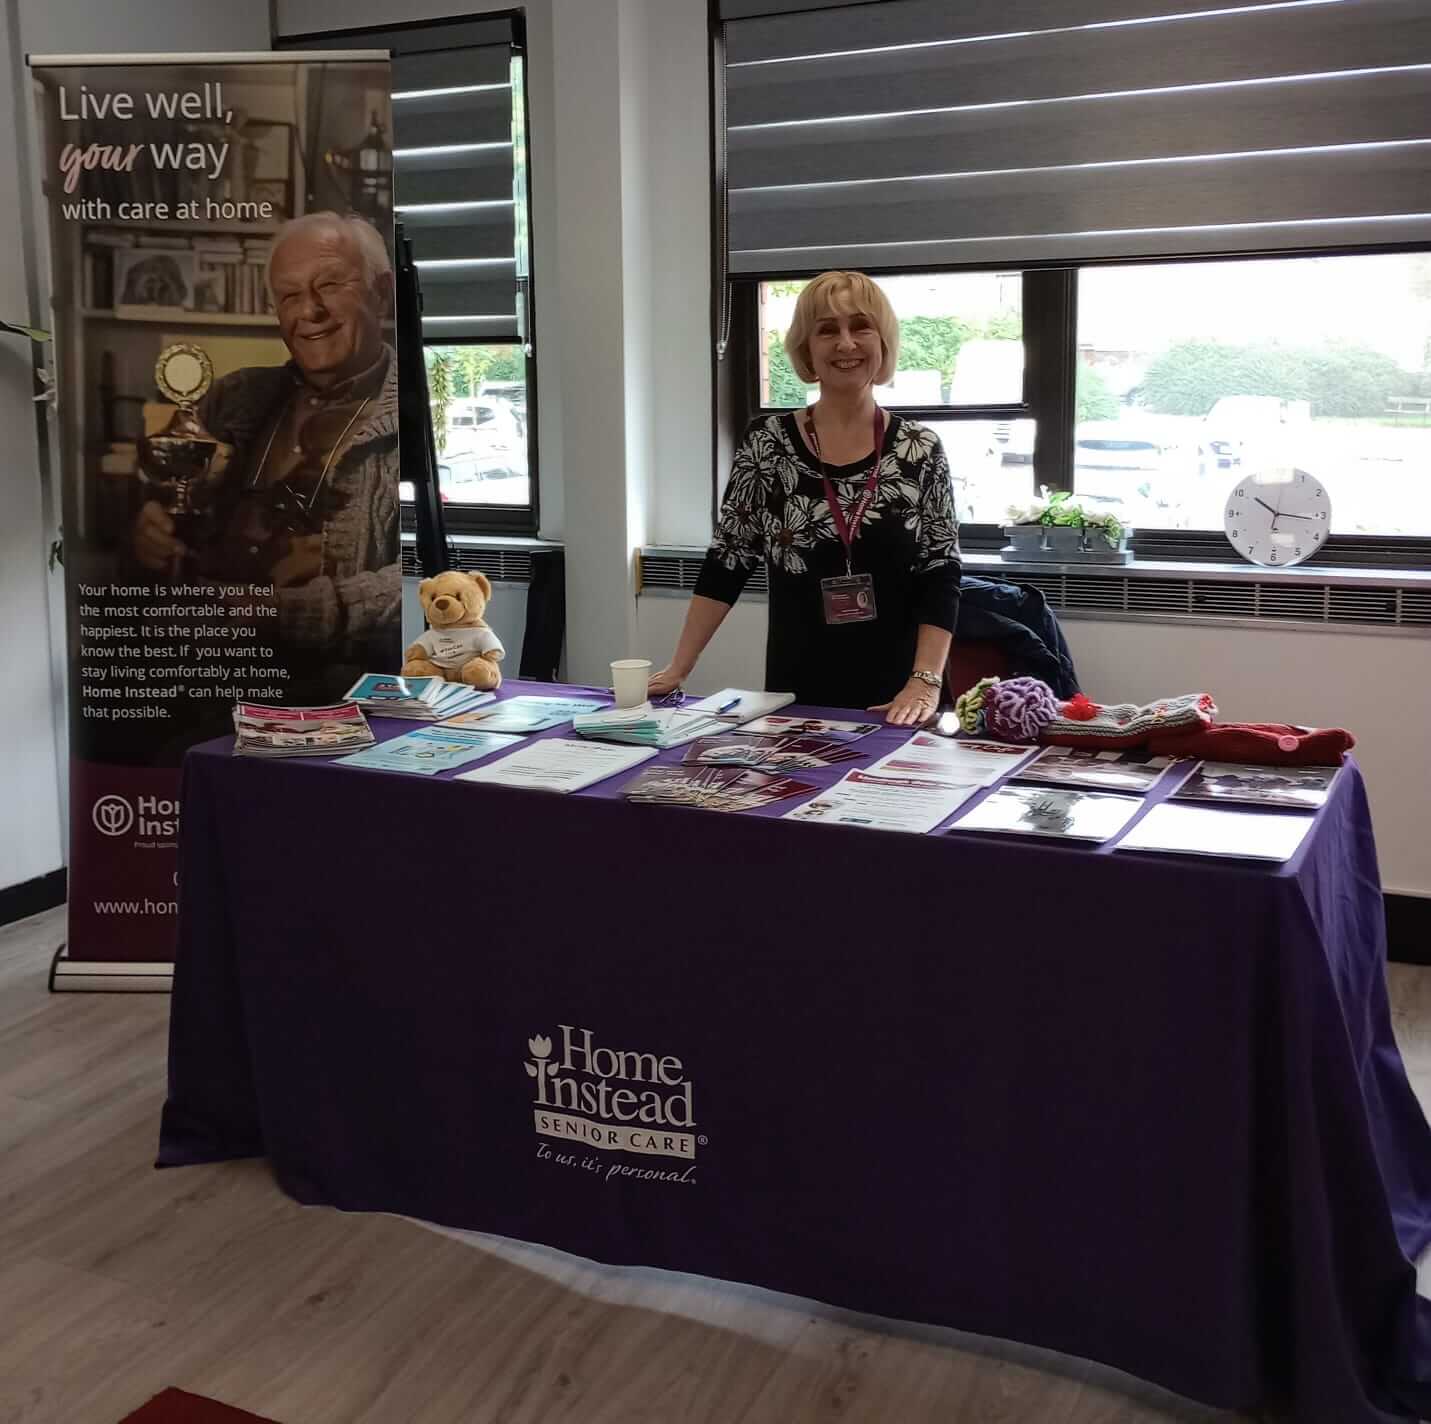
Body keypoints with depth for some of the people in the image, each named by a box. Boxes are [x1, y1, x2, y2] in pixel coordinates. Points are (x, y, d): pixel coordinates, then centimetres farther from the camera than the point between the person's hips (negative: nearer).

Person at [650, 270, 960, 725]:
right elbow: (726, 564, 1)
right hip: (798, 695, 0)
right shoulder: (767, 441, -2)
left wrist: (925, 681, -14)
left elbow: (941, 577, -2)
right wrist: (678, 668, -4)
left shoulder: (921, 448, -1)